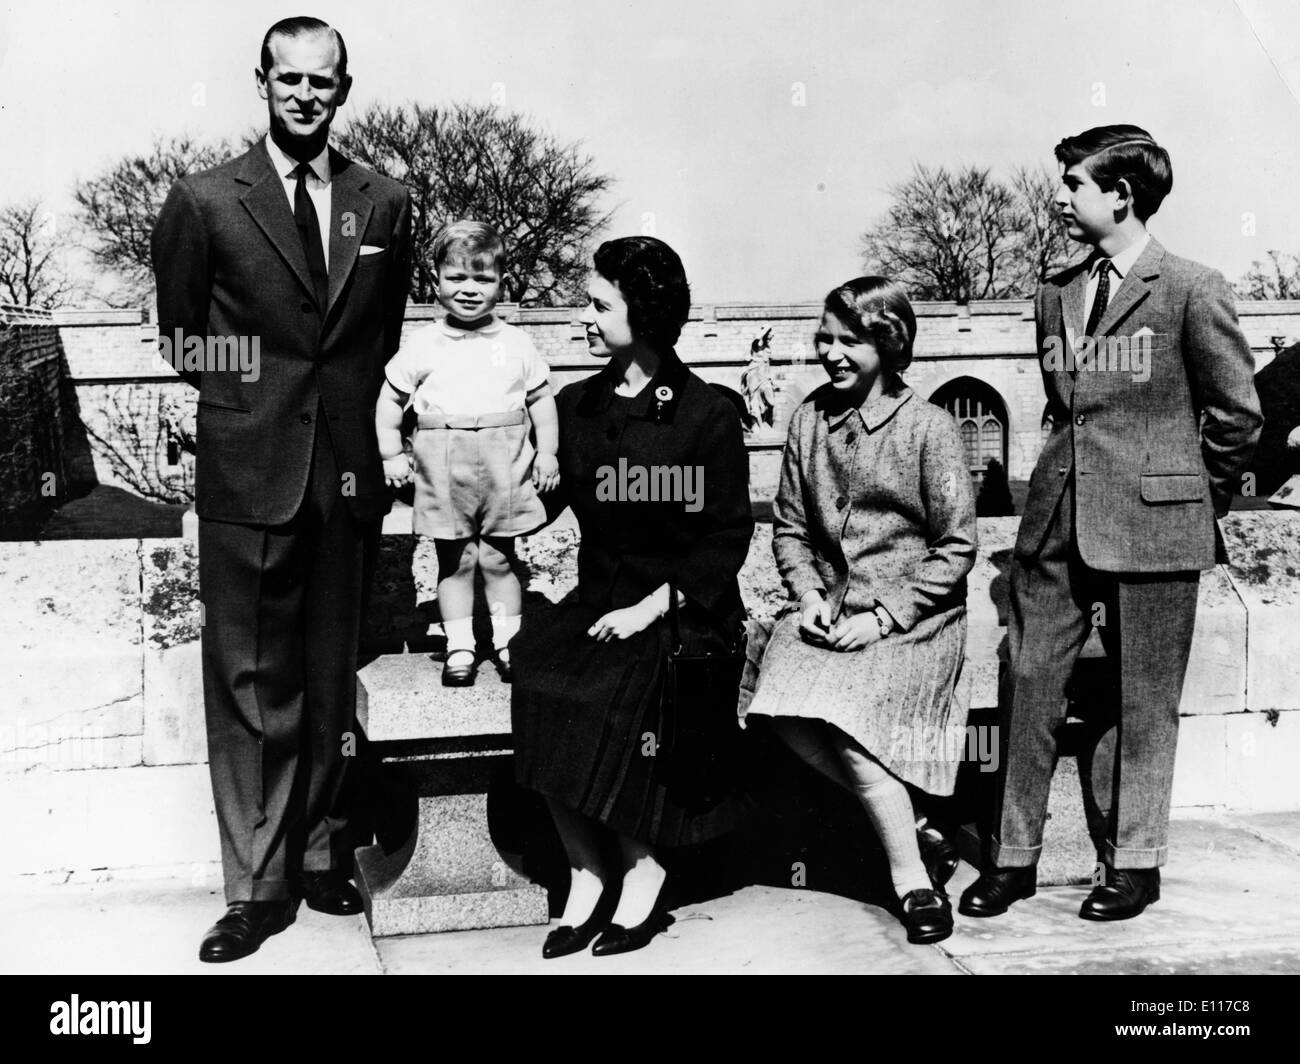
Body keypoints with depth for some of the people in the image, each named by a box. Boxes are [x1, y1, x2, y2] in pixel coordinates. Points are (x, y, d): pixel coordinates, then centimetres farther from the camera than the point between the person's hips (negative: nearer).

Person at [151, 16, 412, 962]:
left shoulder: (386, 205, 6)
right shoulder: (204, 202, -1)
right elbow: (181, 334, 9)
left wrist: (346, 399, 10)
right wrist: (246, 399, 8)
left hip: (348, 471, 3)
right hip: (247, 475, -2)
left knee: (333, 680, 11)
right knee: (250, 683, 1)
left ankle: (323, 858, 24)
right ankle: (258, 884, 10)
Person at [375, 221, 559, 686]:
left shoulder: (516, 343, 5)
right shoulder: (422, 344, 3)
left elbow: (541, 399, 11)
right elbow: (390, 397, 9)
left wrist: (547, 452, 4)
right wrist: (391, 454, 1)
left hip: (504, 469, 0)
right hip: (443, 469, 0)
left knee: (499, 559, 7)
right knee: (455, 562, 7)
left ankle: (508, 643, 19)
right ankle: (459, 648, 14)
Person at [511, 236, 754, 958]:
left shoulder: (707, 415, -3)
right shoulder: (576, 405, 13)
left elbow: (727, 535, -6)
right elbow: (553, 499, 17)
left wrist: (652, 606, -14)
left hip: (681, 607, -4)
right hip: (599, 595, 5)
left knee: (615, 690, -30)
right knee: (536, 674, -23)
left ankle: (640, 866, -6)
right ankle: (586, 869, -9)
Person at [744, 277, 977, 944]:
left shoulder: (928, 427, -5)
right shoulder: (809, 419, 8)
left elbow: (956, 547, -5)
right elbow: (789, 527, 13)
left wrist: (883, 616, -12)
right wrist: (807, 596, -4)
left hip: (913, 616, -4)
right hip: (828, 608, 4)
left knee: (841, 711, -27)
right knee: (786, 714, -21)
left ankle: (910, 877, -9)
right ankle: (900, 820, 0)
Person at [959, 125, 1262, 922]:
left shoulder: (1192, 291, -5)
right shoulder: (1055, 296, 13)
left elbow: (1237, 415, 0)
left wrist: (1191, 504, 6)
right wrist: (1077, 479, 16)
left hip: (1151, 529, -5)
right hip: (1056, 525, 5)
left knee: (1145, 702, 5)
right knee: (1029, 686, 4)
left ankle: (1135, 862, 19)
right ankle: (1015, 857, 15)